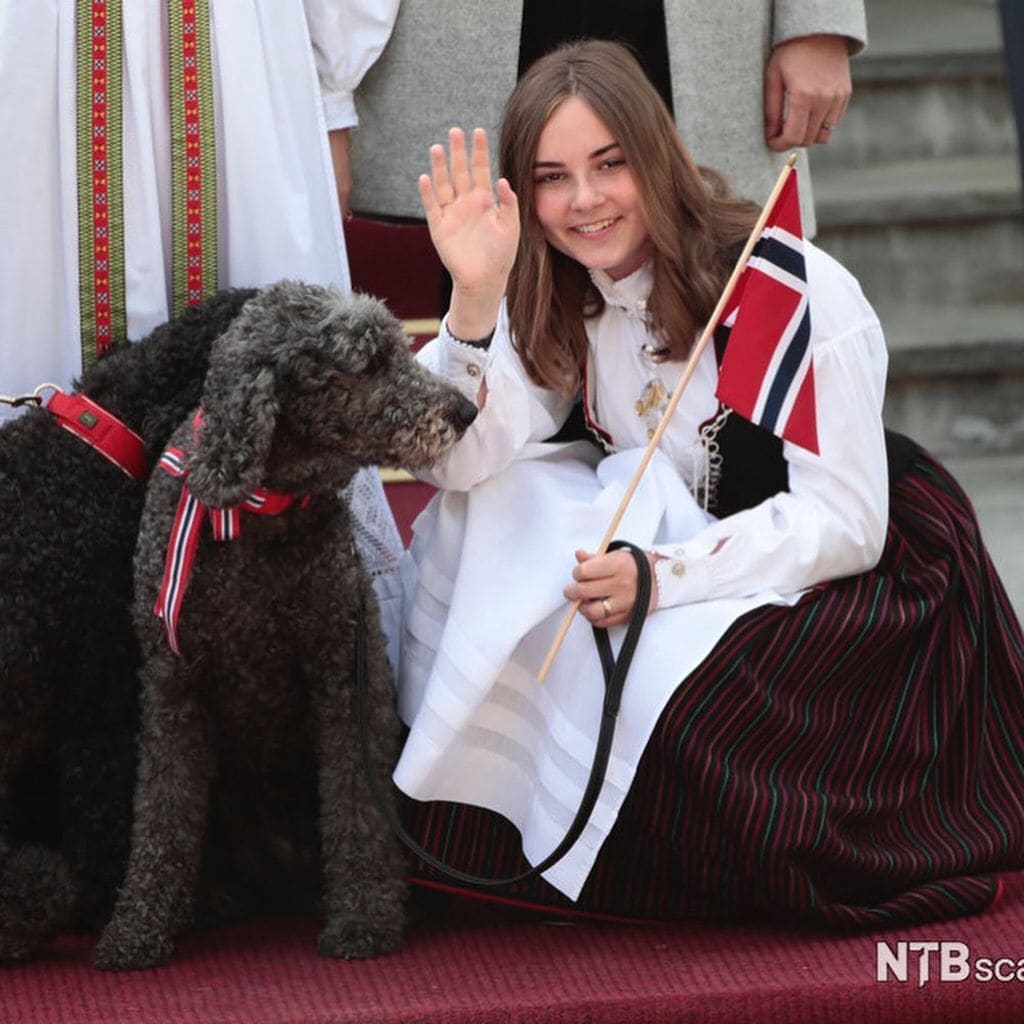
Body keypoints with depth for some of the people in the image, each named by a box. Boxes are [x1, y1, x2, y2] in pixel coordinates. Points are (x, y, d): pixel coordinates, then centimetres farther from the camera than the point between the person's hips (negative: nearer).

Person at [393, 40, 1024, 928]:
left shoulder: (797, 289, -20)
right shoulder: (554, 302, -2)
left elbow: (845, 522, -21)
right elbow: (465, 466, -15)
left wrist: (660, 575, -32)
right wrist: (476, 296, -29)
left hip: (861, 582, -6)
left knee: (670, 682, -33)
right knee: (498, 520, -18)